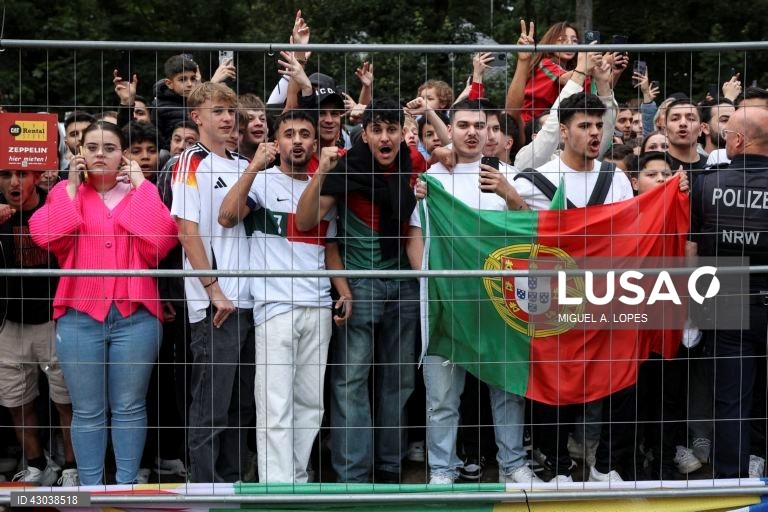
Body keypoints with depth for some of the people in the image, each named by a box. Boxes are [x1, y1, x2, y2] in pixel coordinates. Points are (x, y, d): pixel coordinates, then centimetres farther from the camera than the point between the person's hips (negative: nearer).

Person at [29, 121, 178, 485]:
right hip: (79, 315, 0)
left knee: (129, 408, 5)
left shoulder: (140, 194, 10)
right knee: (87, 412, 3)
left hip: (135, 315, 0)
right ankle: (90, 490, 9)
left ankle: (127, 487, 12)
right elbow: (46, 236, -7)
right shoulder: (66, 192, 12)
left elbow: (161, 239, -9)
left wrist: (140, 184, -3)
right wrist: (72, 186, -3)